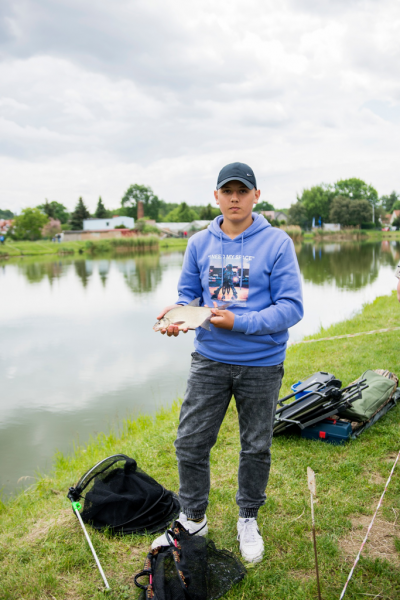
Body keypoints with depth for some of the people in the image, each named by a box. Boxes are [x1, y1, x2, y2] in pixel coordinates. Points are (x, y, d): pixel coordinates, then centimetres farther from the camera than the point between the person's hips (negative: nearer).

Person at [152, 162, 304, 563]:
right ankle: (193, 518, 29)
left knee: (256, 447, 14)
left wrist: (239, 322, -23)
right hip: (210, 360, 3)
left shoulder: (277, 243, -8)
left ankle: (248, 519, 37)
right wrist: (176, 312, -16)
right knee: (189, 442, 6)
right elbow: (187, 295, 8)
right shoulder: (199, 243, 4)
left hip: (261, 364, -2)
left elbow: (291, 307, -12)